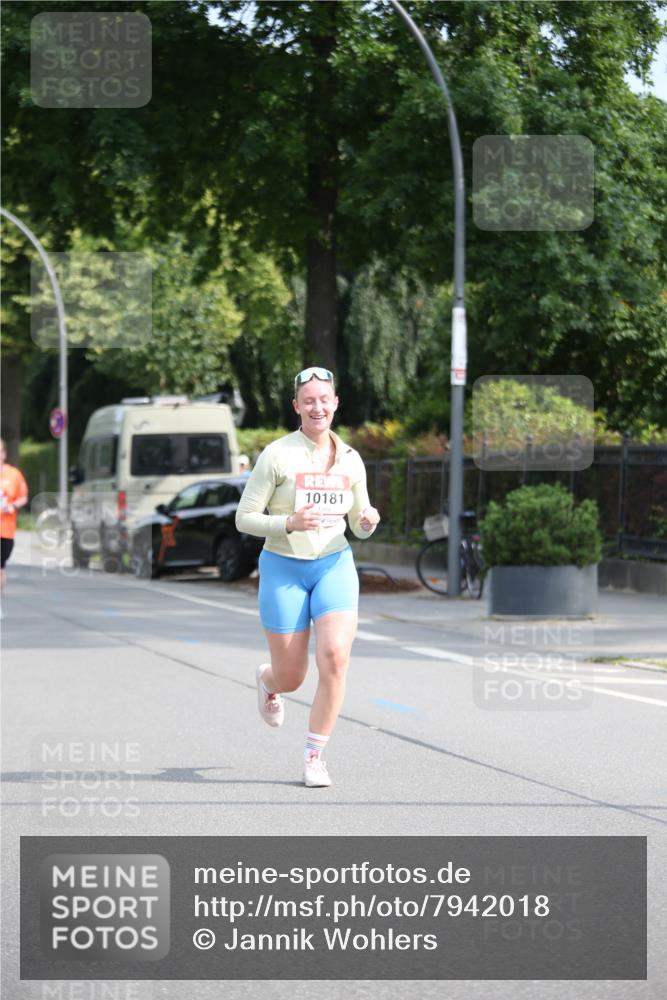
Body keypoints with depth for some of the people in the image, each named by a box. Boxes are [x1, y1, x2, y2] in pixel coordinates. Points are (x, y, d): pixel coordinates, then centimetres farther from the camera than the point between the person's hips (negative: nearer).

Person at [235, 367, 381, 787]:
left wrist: (368, 522, -11)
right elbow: (245, 518, -8)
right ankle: (268, 680, 44)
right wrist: (289, 523, -25)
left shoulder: (350, 460, 3)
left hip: (335, 565, 2)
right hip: (284, 568, -2)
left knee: (335, 657, -20)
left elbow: (359, 526, 14)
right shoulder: (277, 455, -9)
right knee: (292, 677, 3)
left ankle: (315, 756, -6)